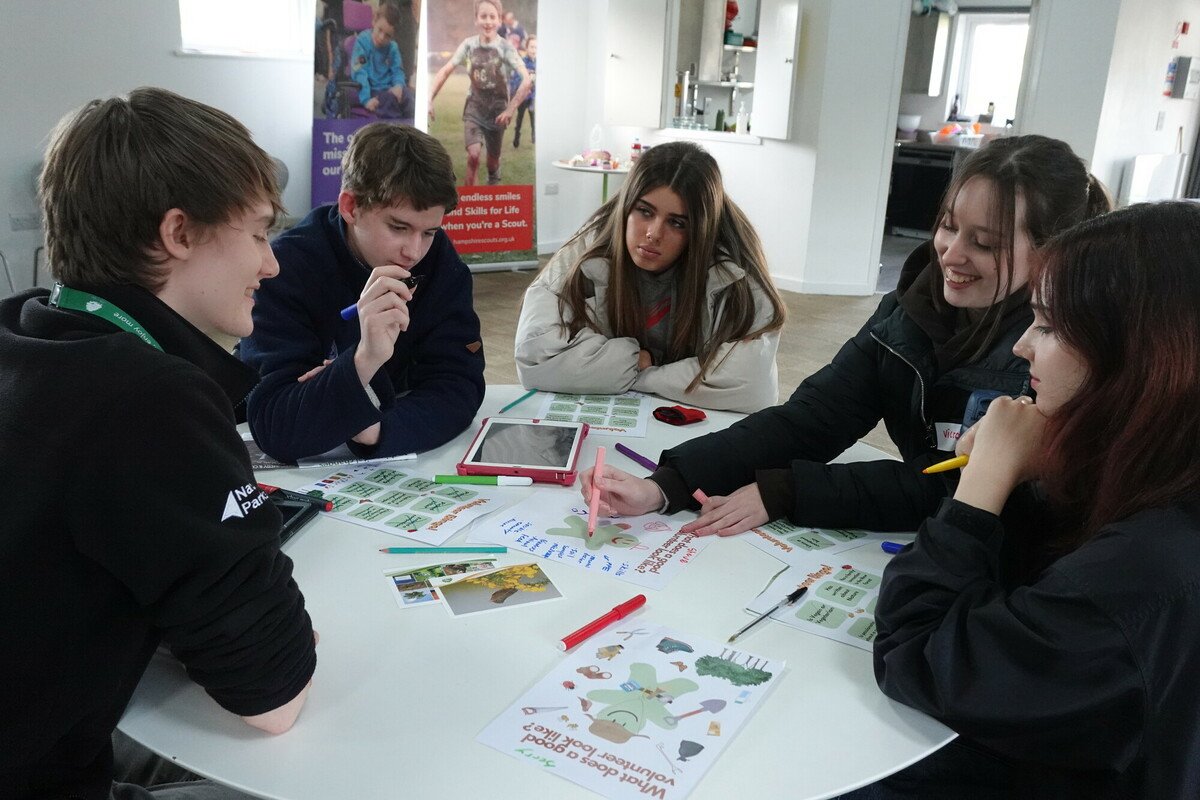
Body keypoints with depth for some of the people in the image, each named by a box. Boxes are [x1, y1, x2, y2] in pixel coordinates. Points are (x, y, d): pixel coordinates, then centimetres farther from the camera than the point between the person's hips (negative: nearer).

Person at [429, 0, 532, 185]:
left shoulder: (506, 48, -11)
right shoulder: (469, 44, -4)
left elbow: (526, 80, -19)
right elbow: (445, 71, 1)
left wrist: (511, 109, -22)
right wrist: (429, 100, -8)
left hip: (497, 110, 0)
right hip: (474, 109, 0)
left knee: (493, 159, 13)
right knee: (474, 154, -20)